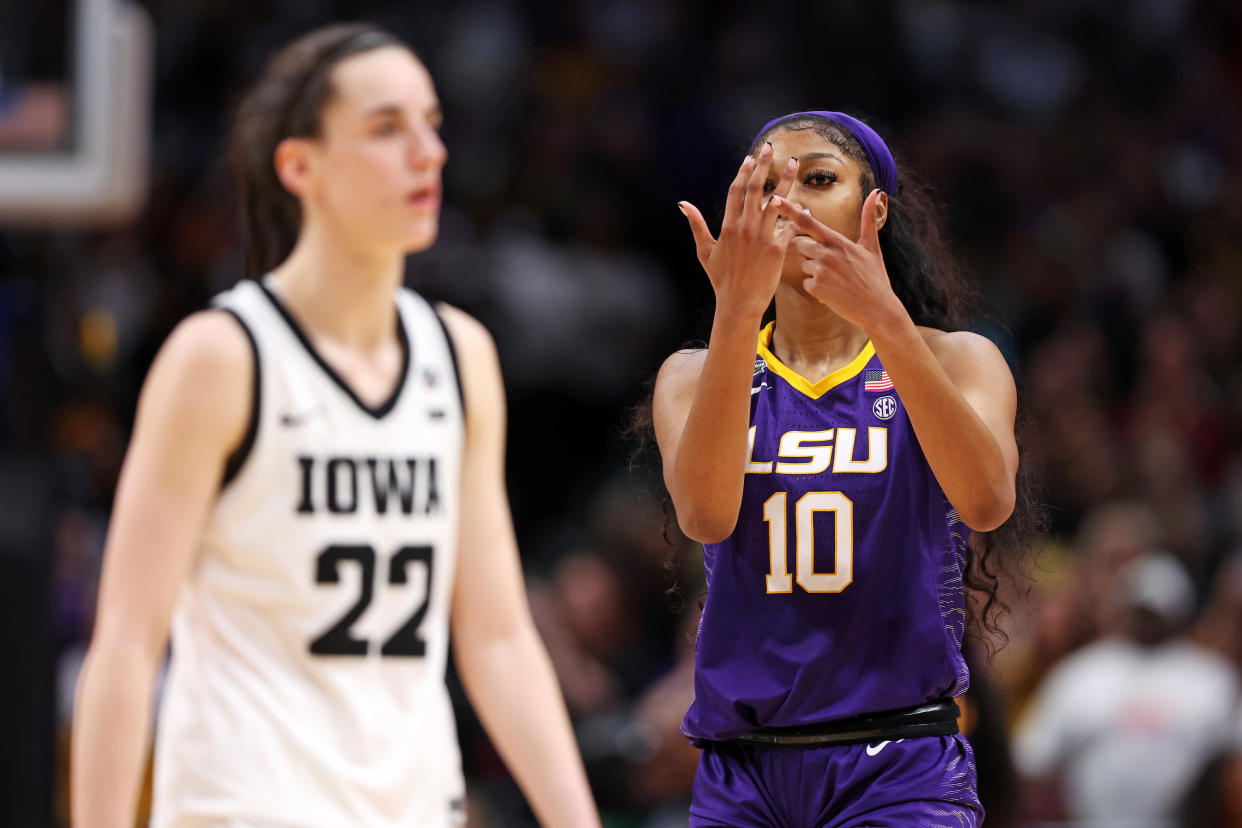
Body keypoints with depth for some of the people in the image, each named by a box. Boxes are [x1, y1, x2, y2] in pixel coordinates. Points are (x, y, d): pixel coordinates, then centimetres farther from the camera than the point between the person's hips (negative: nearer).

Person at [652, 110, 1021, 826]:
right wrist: (738, 309, -26)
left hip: (900, 768, -2)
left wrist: (885, 318, -28)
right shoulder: (696, 376, 8)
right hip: (740, 766, 2)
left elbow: (987, 501, -18)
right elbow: (705, 513, -15)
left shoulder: (954, 361, 4)